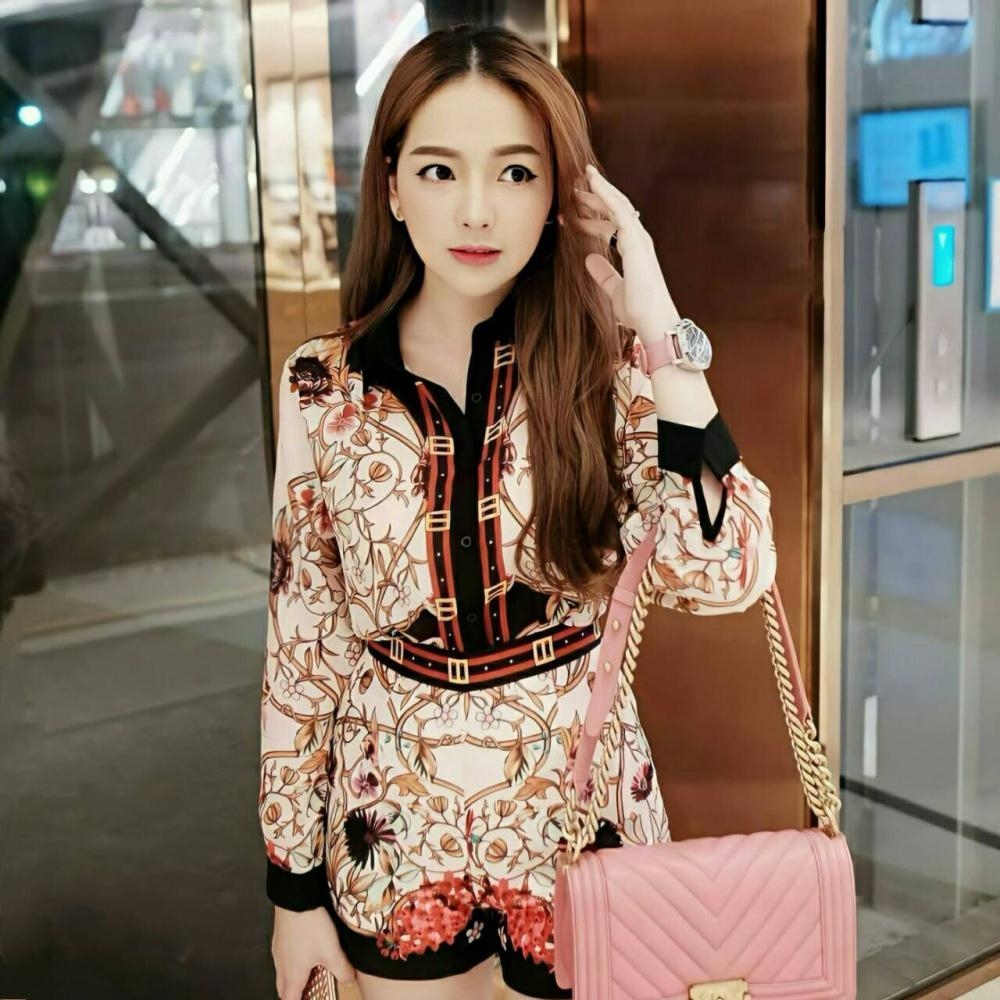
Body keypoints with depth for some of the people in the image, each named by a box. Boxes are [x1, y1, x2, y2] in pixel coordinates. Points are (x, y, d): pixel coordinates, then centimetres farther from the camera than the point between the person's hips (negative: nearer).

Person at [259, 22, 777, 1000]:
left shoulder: (607, 364, -10)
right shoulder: (324, 387, -8)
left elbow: (721, 573, -24)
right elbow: (301, 650, -2)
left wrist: (654, 317, -24)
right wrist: (294, 884, 2)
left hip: (580, 820, 0)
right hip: (396, 836, 1)